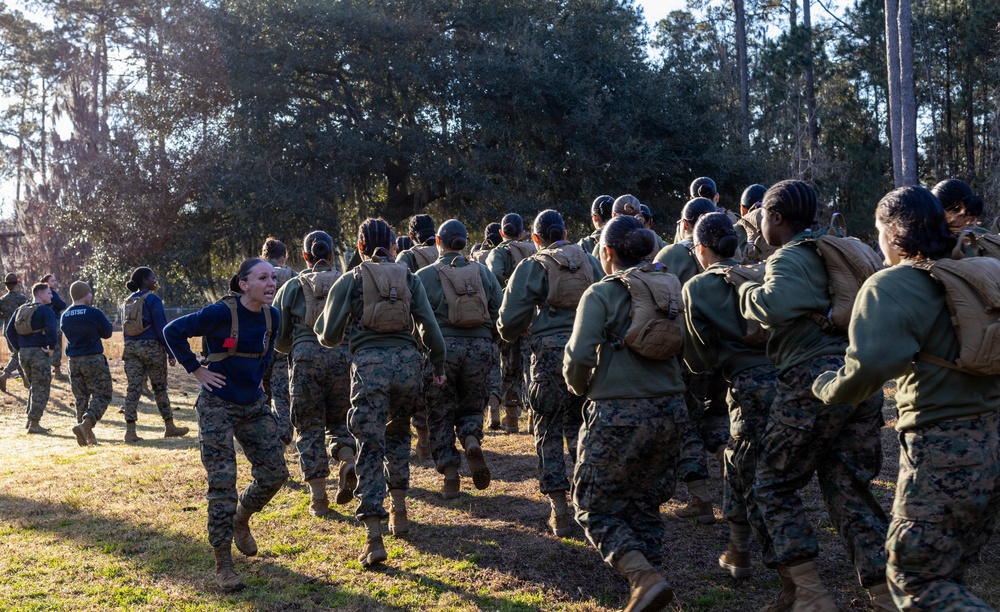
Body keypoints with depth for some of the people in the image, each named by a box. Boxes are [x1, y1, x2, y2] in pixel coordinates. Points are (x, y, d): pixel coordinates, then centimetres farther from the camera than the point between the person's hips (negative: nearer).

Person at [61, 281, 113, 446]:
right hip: (94, 360, -6)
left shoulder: (65, 315, 5)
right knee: (102, 395, 0)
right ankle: (85, 425, -21)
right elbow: (107, 333, 0)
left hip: (73, 361, 6)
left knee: (80, 398, 12)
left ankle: (87, 435, 12)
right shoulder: (94, 313, -11)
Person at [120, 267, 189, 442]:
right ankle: (169, 427, 16)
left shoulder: (128, 302, 13)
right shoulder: (153, 299, -9)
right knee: (160, 388, 6)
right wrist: (171, 352, -8)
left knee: (133, 389, 2)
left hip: (131, 348, 6)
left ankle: (130, 431, -3)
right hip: (152, 347, -6)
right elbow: (161, 328, -12)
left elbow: (125, 329, 17)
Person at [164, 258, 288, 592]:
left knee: (274, 473, 5)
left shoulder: (271, 316, 0)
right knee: (222, 483, -5)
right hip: (218, 407, -6)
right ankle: (223, 565, 6)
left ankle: (241, 519, 36)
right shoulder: (221, 313, -19)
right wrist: (196, 370, -13)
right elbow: (173, 331, -13)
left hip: (254, 405, 6)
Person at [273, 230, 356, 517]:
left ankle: (318, 498, 9)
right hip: (344, 356, 1)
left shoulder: (292, 287, 8)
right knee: (339, 419, 19)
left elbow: (278, 337, 10)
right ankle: (348, 461, -9)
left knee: (310, 428, 8)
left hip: (306, 358, -1)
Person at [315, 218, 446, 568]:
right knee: (398, 433, 26)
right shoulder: (409, 279, 12)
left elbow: (329, 336, 7)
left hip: (368, 364, -2)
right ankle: (399, 509, 24)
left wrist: (322, 325, 28)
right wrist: (439, 367, 13)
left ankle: (374, 538, -6)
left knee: (370, 447, 0)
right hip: (407, 361, 3)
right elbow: (429, 327, 4)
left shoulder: (349, 281, 7)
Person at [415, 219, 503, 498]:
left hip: (442, 347, -2)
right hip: (480, 347, 2)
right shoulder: (482, 271, 8)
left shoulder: (425, 276, 0)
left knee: (441, 414, 10)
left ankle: (450, 476, 7)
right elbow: (501, 311, 6)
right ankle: (472, 441, -12)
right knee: (471, 406, 19)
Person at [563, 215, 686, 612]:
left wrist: (578, 385, 4)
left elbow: (579, 355, -16)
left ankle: (645, 579, -13)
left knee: (596, 509, 6)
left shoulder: (601, 293, -9)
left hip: (618, 414, -6)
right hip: (669, 411, 6)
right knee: (645, 507, 19)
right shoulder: (670, 287, 7)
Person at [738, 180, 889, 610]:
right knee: (849, 488, 13)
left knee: (774, 485, 6)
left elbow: (775, 306, -27)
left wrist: (747, 290, -7)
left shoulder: (790, 257, -6)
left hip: (815, 378, -8)